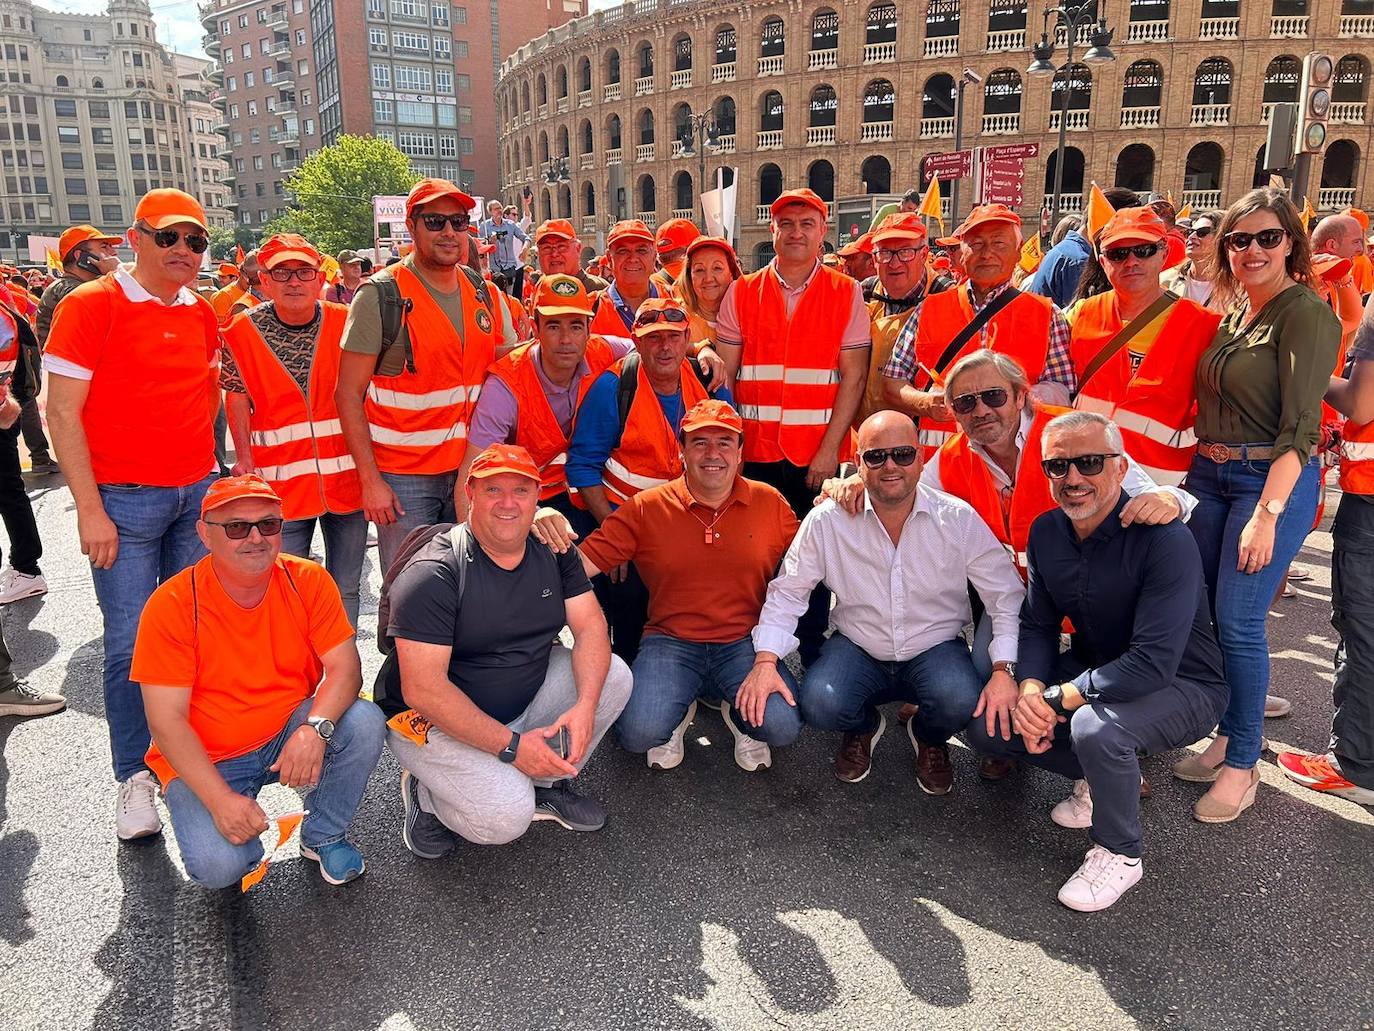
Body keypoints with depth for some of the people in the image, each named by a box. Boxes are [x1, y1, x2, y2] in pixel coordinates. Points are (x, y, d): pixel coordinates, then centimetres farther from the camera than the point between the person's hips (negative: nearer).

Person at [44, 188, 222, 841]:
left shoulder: (202, 314, 10)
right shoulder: (91, 305, -6)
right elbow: (62, 413, -9)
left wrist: (220, 469, 11)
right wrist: (90, 510, -13)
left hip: (198, 493, 5)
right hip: (124, 499, -5)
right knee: (131, 642, -1)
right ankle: (134, 778, 13)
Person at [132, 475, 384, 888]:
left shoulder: (307, 581, -10)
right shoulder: (171, 606, -17)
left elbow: (345, 667, -13)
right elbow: (166, 722, -17)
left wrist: (316, 728, -34)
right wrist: (220, 800, -27)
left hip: (290, 733, 3)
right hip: (204, 759, -2)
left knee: (365, 722, -25)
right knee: (217, 866, -26)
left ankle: (323, 836, 1)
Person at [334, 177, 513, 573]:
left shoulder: (484, 294, 6)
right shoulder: (381, 295, -9)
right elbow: (349, 394, -9)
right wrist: (369, 479, -15)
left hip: (471, 470, 5)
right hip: (403, 477, -4)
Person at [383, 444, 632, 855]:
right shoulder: (433, 573, -22)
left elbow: (590, 626, -5)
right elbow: (422, 690, -26)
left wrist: (585, 705, -23)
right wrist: (511, 745, -26)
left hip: (528, 697, 6)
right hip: (438, 724, -6)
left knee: (614, 675, -12)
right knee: (506, 818, -27)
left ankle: (547, 784, 6)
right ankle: (428, 796, 6)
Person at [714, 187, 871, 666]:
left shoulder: (847, 294, 3)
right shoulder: (742, 293, 6)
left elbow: (853, 377, -2)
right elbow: (723, 375, 4)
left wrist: (829, 449, -9)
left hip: (818, 456, -1)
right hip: (754, 452, 1)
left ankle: (812, 660, 21)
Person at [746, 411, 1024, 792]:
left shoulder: (958, 519, -11)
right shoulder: (827, 521, -11)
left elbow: (1006, 595, -6)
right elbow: (787, 591, -3)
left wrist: (1003, 670, -19)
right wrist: (765, 661, -15)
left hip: (935, 649, 0)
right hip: (857, 646, 0)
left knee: (960, 702, -31)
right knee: (819, 704, -29)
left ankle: (930, 739, 11)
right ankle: (864, 727, 13)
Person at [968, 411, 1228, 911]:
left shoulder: (1165, 541, -28)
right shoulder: (1047, 531, -5)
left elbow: (1154, 664, -34)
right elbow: (1038, 624, 0)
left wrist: (1057, 698, -30)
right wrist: (1030, 689, -19)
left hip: (1183, 686, -7)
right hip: (1096, 668, 7)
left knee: (1095, 725, -37)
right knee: (985, 724, -7)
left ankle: (1120, 855, -8)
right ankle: (1102, 778, 14)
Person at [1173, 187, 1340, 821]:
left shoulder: (1307, 316, -10)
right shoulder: (1232, 315, 12)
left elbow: (1300, 427, -17)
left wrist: (1267, 513, -22)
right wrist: (1208, 454, 3)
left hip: (1272, 482, -7)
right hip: (1209, 476, 7)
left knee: (1239, 622, -7)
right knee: (1205, 614, 8)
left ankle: (1242, 767, 8)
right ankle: (1224, 738, 25)